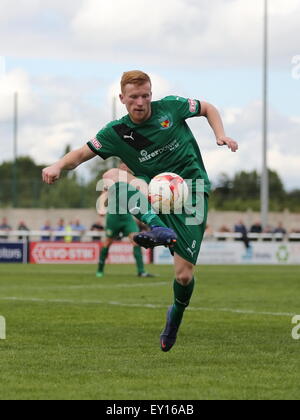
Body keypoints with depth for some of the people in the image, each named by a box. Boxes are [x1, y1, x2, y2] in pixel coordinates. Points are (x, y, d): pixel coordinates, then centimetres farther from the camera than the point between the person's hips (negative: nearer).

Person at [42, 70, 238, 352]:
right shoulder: (116, 133, -1)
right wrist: (59, 166, -22)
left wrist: (221, 136, -3)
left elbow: (207, 109, 13)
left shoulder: (170, 107, -3)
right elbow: (83, 153, -1)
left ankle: (176, 316, 25)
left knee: (184, 275, -10)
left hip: (191, 191, -2)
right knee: (113, 176, -29)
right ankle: (157, 228, -47)